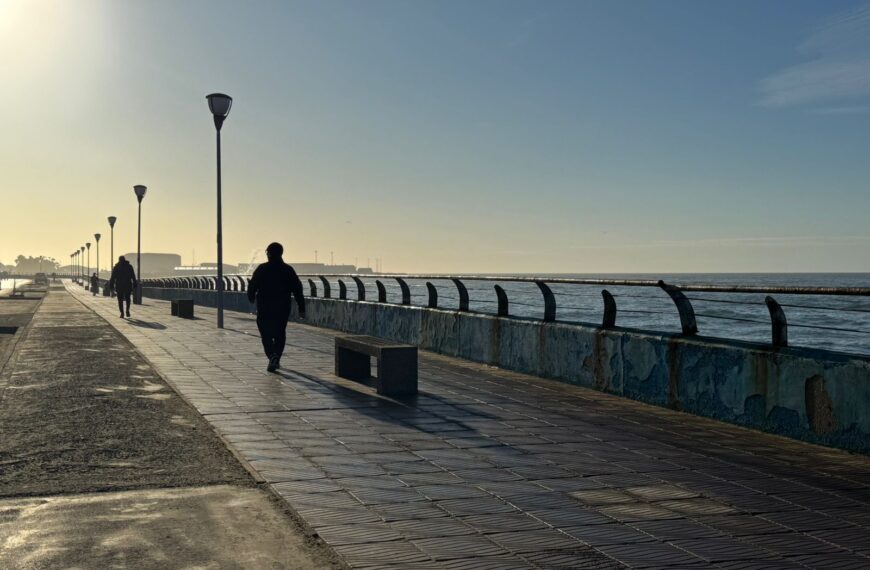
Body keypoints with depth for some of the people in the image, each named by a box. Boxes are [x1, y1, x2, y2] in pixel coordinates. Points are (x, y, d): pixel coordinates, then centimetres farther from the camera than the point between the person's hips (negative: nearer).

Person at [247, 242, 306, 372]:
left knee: (266, 334, 4)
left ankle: (272, 355, -19)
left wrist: (251, 298, 18)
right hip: (283, 309, 2)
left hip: (264, 309, -2)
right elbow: (297, 290, -1)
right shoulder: (288, 270, 1)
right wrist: (301, 308, 2)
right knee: (280, 334, 16)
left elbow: (252, 286, -3)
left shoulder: (262, 269, -5)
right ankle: (276, 359, 13)